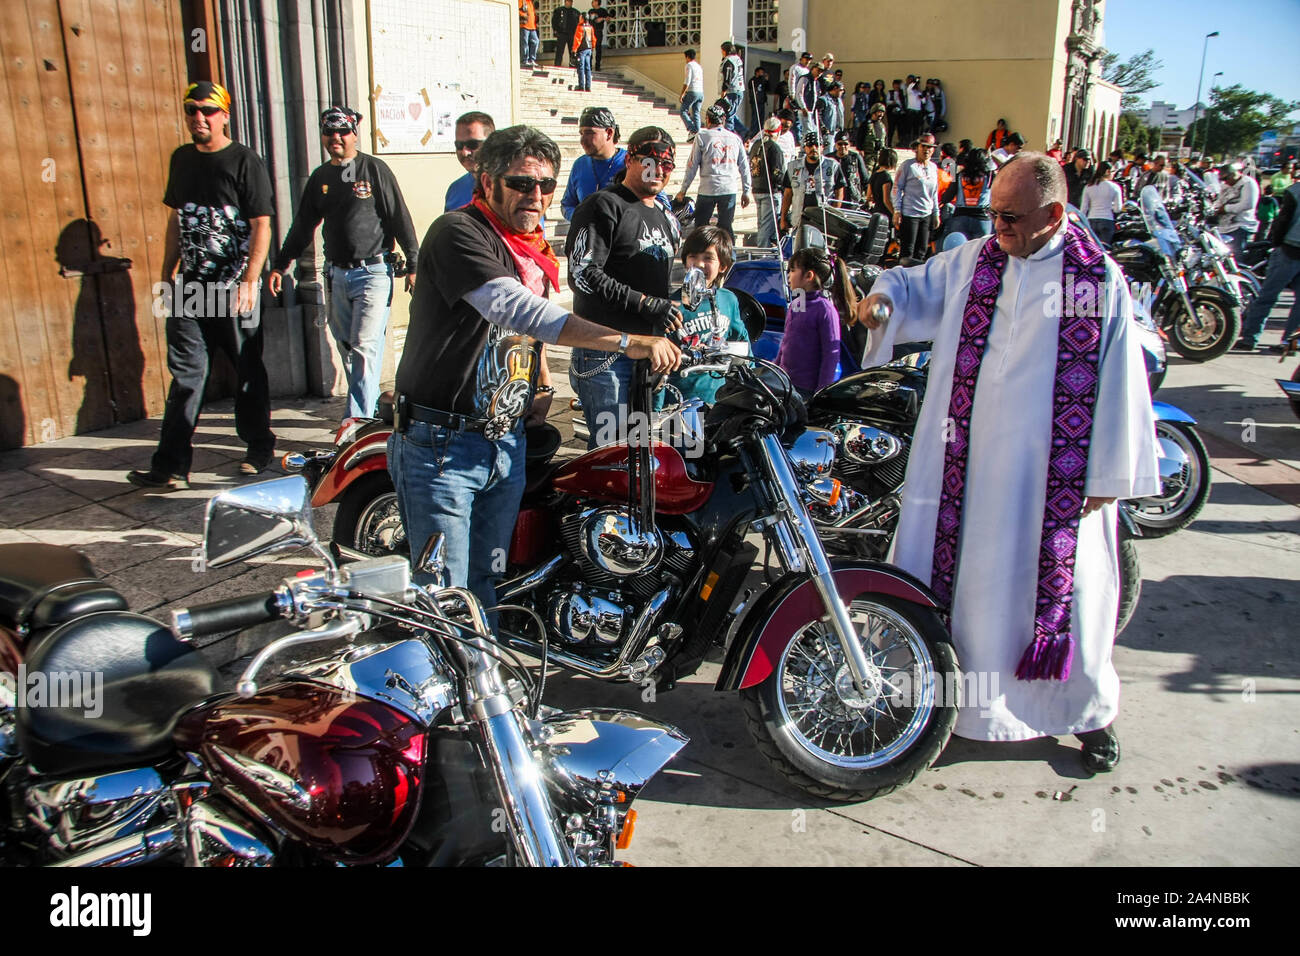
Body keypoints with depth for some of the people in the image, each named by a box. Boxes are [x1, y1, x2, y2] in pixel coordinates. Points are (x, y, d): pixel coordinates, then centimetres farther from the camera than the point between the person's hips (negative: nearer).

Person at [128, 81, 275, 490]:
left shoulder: (245, 161, -5)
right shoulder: (182, 158, 14)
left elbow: (261, 225, -9)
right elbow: (175, 219, 21)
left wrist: (249, 281, -16)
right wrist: (167, 274, 18)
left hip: (234, 287, -5)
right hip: (189, 286, 5)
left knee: (248, 371, 6)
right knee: (186, 375, 3)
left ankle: (259, 448, 23)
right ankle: (171, 465, 4)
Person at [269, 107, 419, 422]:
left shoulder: (374, 169, -2)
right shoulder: (320, 177, 13)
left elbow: (400, 219, -3)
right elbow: (302, 227, 19)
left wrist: (413, 264, -6)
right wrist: (279, 265, 17)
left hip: (373, 271, -6)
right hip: (336, 274, 6)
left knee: (365, 345, -12)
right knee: (346, 346, 8)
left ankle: (358, 419, -12)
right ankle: (372, 403, 21)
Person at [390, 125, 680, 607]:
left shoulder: (534, 248, 12)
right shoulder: (457, 232, -15)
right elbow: (517, 309, -31)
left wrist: (541, 384, 12)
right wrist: (627, 342, -37)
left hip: (507, 442, 8)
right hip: (441, 445, -7)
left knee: (488, 584, 17)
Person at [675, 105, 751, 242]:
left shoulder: (702, 136, 0)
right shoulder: (735, 138, 10)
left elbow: (692, 166, 0)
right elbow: (744, 167, 12)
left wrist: (683, 190, 5)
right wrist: (746, 191, 18)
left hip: (708, 189, -3)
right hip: (730, 189, 3)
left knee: (701, 226, 5)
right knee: (726, 227, 8)